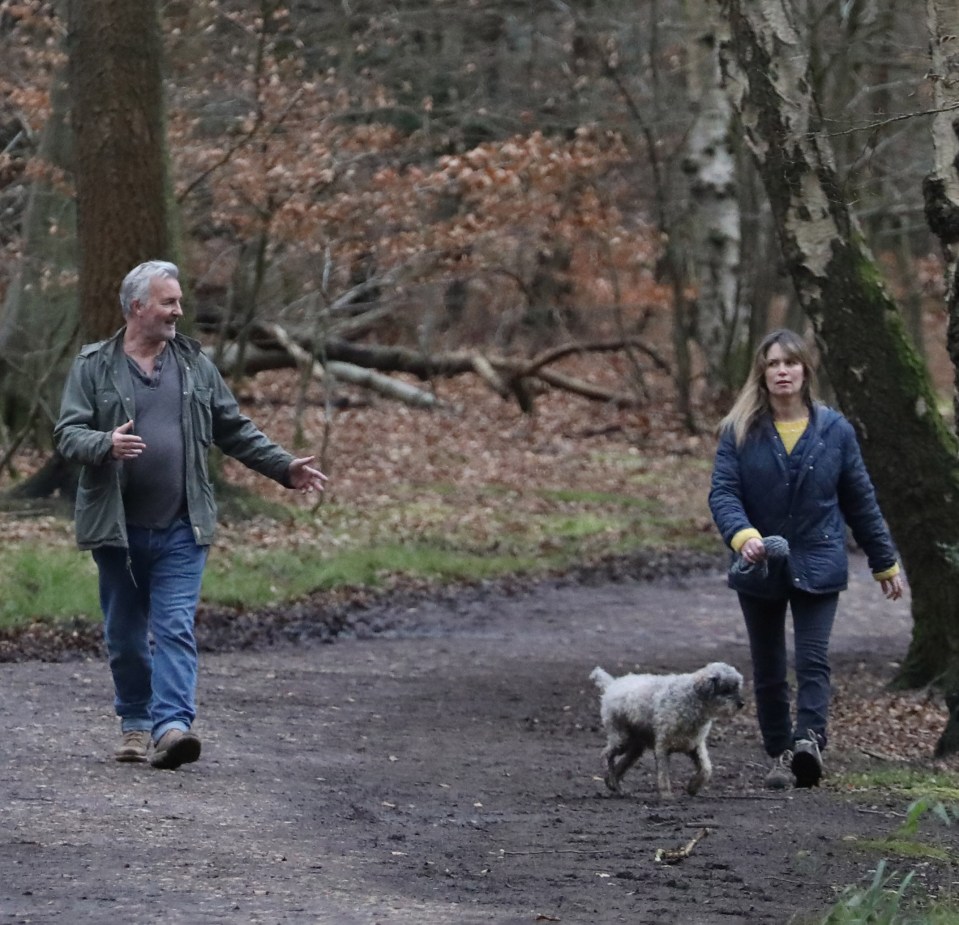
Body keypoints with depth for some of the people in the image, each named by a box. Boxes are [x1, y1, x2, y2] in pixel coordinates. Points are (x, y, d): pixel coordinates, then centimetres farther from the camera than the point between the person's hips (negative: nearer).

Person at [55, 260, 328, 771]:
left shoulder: (195, 365, 10)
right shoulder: (94, 366, 1)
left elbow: (235, 431, 16)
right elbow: (68, 434, -7)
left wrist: (284, 467, 8)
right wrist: (107, 444, -27)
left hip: (180, 530, 1)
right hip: (117, 528, -1)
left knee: (175, 629, -10)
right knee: (125, 634, 9)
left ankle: (172, 726, -18)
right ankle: (135, 723, 24)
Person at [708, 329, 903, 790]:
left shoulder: (834, 430, 0)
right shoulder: (740, 431, -2)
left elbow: (860, 500, 7)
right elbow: (722, 492, -11)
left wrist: (885, 563, 12)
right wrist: (743, 536, -31)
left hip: (818, 565, -1)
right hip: (760, 568, 1)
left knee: (813, 660, -16)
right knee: (768, 670, 8)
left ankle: (808, 740, -28)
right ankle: (780, 756, 18)